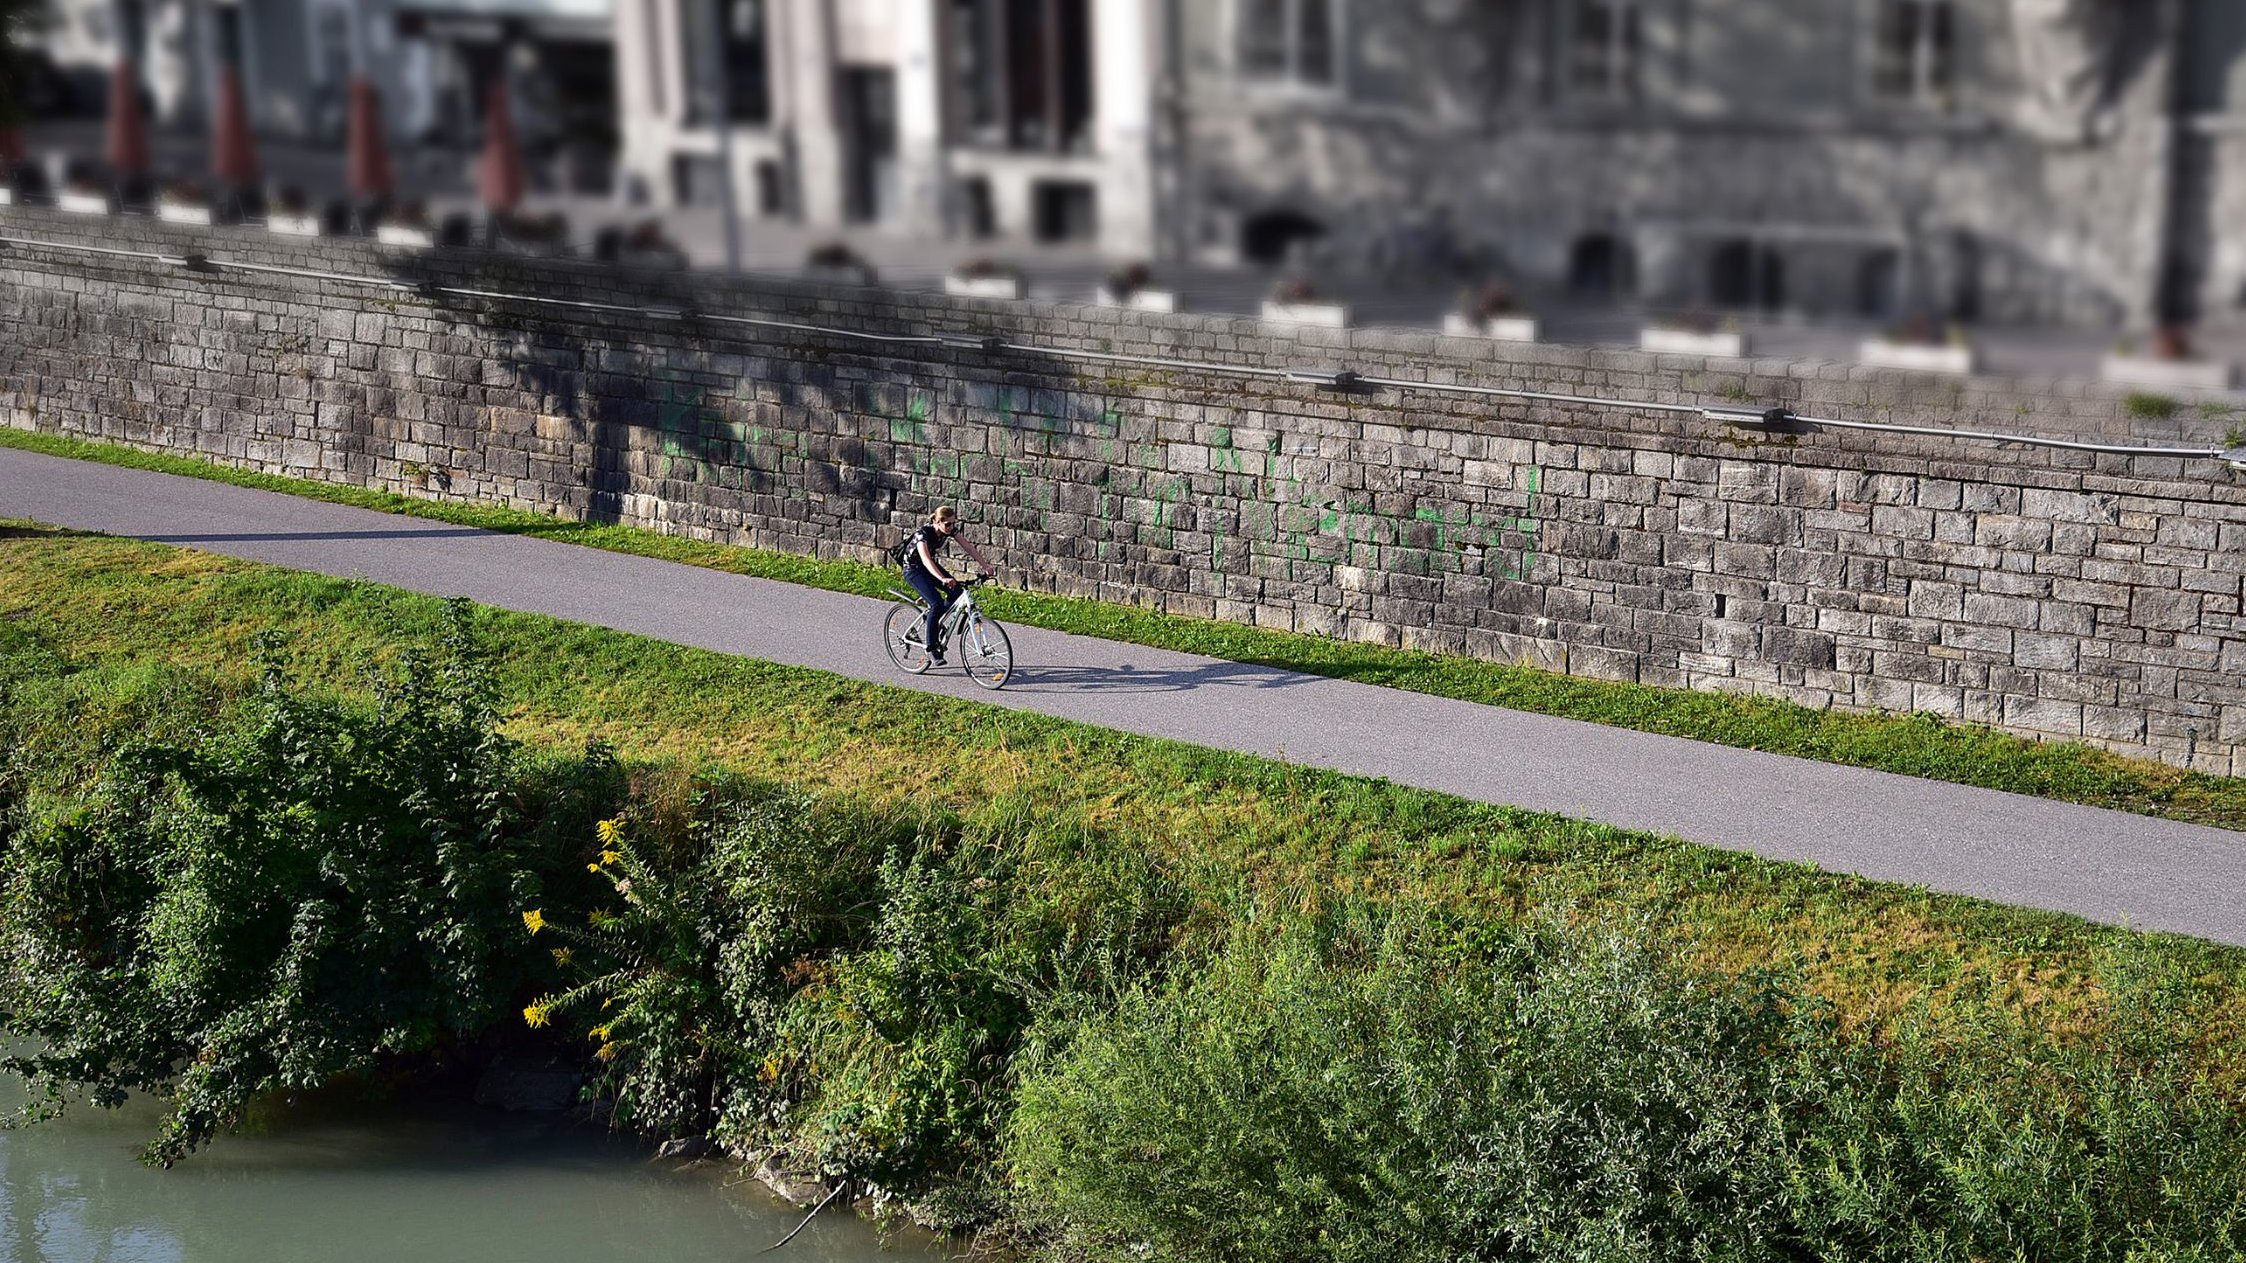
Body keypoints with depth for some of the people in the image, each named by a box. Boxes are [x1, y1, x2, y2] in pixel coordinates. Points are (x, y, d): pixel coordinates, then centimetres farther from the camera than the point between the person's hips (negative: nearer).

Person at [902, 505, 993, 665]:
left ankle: (934, 625, 10)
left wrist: (985, 566, -21)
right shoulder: (923, 533, -32)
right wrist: (943, 579, -60)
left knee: (956, 594, -13)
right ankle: (931, 647, -15)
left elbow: (968, 547, -11)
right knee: (937, 603, -24)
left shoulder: (950, 530, -12)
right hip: (914, 569, -7)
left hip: (932, 565, 7)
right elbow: (925, 559, -45)